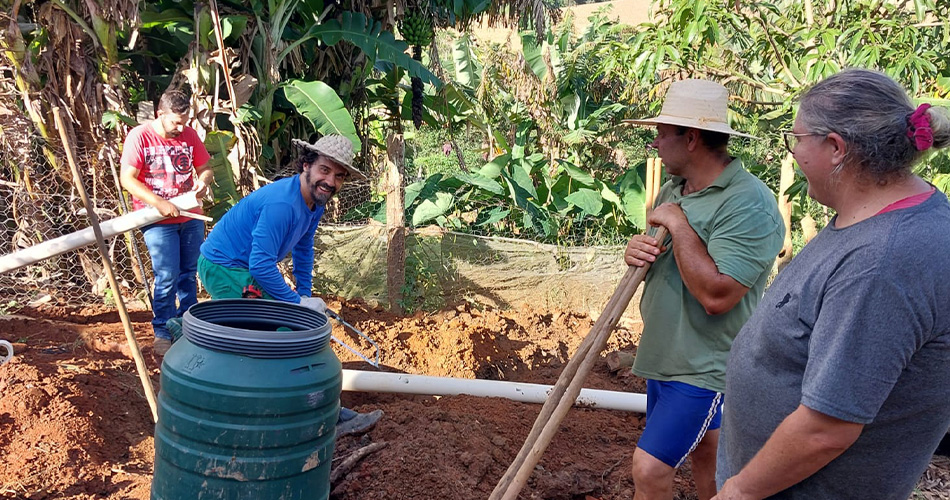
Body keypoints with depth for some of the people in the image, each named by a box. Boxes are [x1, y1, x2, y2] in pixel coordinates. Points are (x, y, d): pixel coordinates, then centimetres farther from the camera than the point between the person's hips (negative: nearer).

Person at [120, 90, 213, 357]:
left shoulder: (189, 134, 3)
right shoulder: (140, 136, -10)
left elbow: (205, 168, 11)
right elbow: (127, 179, -14)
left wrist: (203, 181, -13)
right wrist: (159, 203, -24)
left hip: (191, 217, 5)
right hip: (158, 222, -4)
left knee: (189, 274, 13)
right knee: (167, 278, -6)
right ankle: (163, 333, 9)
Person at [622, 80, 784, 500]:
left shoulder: (748, 205, -23)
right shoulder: (674, 190, 6)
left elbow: (716, 296, -30)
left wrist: (679, 225, -24)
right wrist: (637, 251, -6)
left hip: (703, 367, -8)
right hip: (664, 354, 9)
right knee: (701, 448, 22)